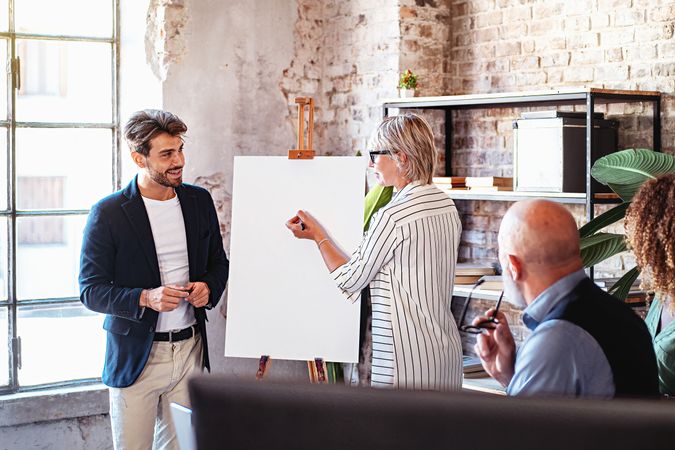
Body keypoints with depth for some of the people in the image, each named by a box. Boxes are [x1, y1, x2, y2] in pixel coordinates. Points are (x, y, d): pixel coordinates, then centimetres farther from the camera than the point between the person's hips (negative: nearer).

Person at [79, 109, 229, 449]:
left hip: (190, 349, 4)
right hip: (134, 355, -4)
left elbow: (218, 262, 18)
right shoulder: (108, 213, -9)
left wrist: (209, 287, -5)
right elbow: (91, 290, -8)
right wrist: (145, 298, -24)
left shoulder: (199, 201, 6)